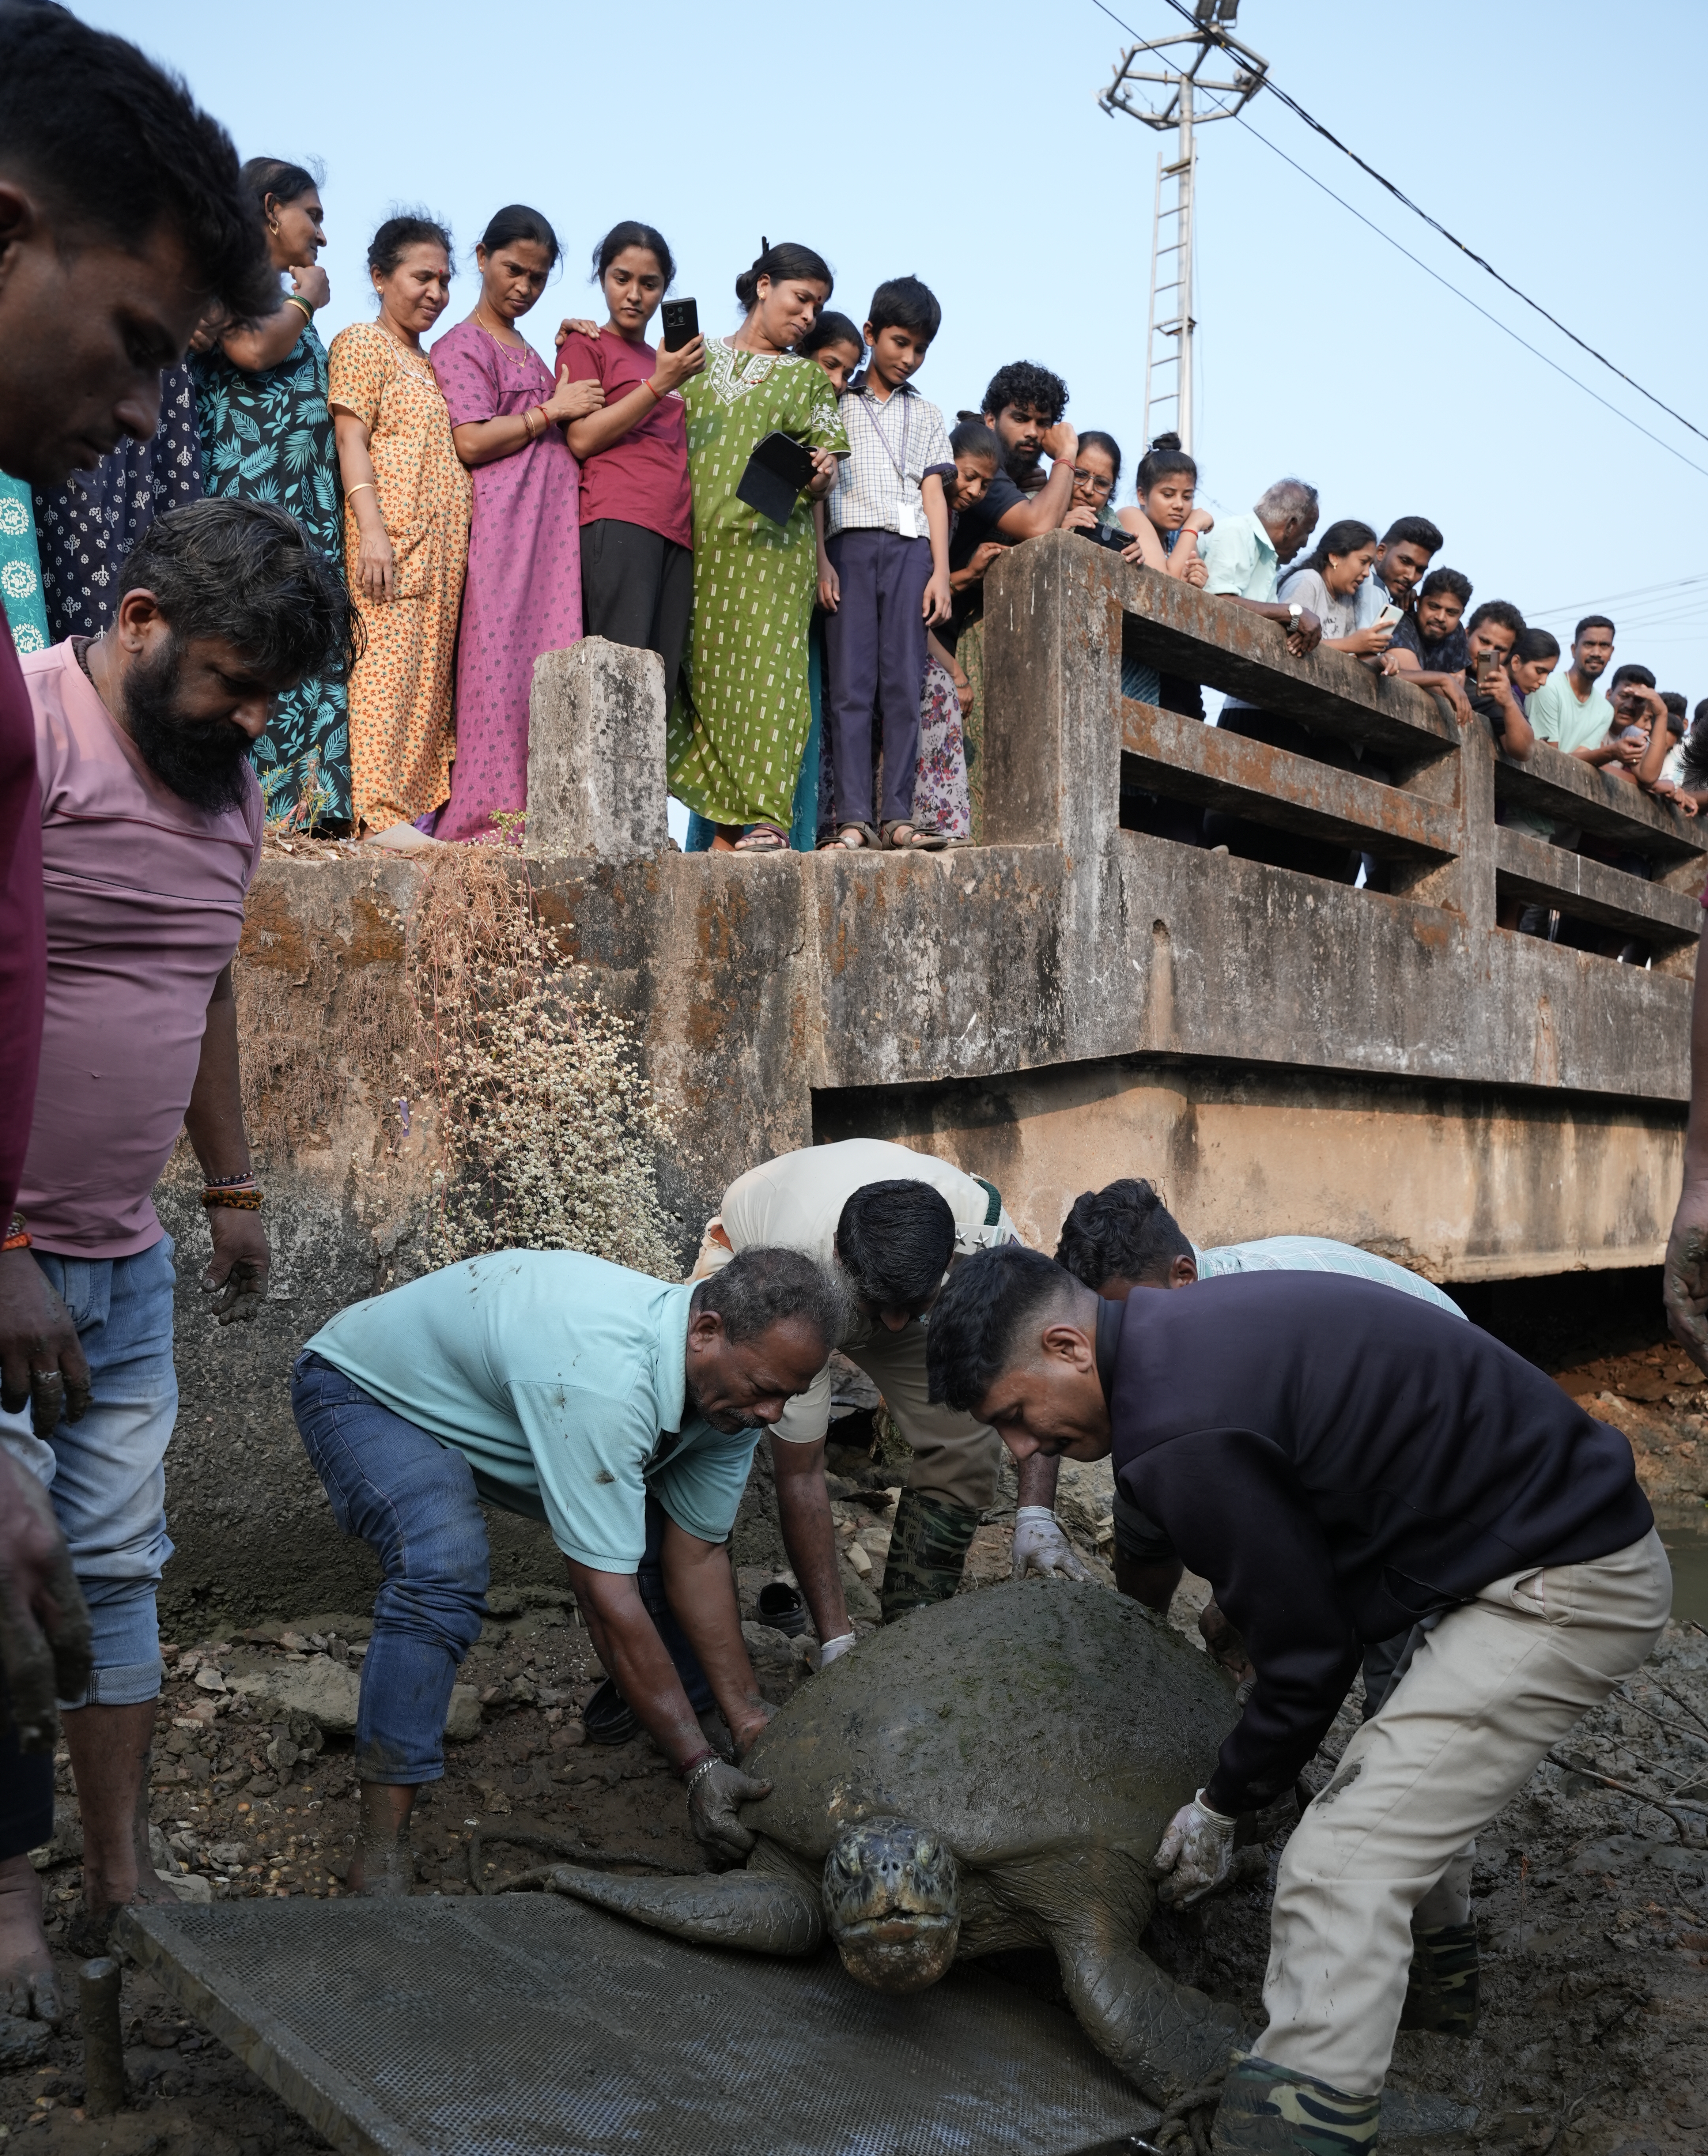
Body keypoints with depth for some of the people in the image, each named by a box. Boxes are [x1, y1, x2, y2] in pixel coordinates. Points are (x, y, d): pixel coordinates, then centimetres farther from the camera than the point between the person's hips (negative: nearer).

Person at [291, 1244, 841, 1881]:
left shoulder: (732, 1382, -17)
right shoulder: (603, 1378, -44)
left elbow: (696, 1557, -8)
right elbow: (608, 1598, -41)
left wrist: (751, 1719, -11)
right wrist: (699, 1765, -35)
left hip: (493, 1405, 8)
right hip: (366, 1391, -8)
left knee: (671, 1533, 2)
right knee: (444, 1571, -35)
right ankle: (381, 1848, -24)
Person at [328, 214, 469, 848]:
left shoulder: (428, 362, 25)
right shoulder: (361, 343, 2)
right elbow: (352, 442, -8)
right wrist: (372, 531, -18)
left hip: (443, 543, 8)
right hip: (395, 536, -8)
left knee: (431, 670, 4)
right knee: (389, 665, -13)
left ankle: (421, 802, 6)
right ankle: (380, 812, -15)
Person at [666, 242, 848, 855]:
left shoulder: (808, 377, 18)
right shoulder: (697, 357, 18)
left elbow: (827, 463, 12)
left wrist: (821, 476, -12)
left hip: (771, 545, -1)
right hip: (695, 543, 1)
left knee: (764, 668, -10)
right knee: (701, 671, -5)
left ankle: (762, 818, -10)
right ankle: (732, 817, -2)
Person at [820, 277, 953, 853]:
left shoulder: (926, 415, 23)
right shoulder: (835, 405, 16)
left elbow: (934, 494, 15)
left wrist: (941, 570, 3)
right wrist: (821, 561, -4)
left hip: (910, 547, 2)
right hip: (849, 546, -2)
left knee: (904, 685, -7)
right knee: (851, 686, -9)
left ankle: (896, 815, -8)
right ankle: (854, 819, -12)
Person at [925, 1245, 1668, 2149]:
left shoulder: (1183, 1430, -25)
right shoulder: (1186, 1327, 5)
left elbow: (1306, 1655, -15)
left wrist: (1218, 1809, 0)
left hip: (1563, 1588, -11)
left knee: (1343, 1864, -15)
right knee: (1415, 1763, 32)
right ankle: (1431, 1966, 53)